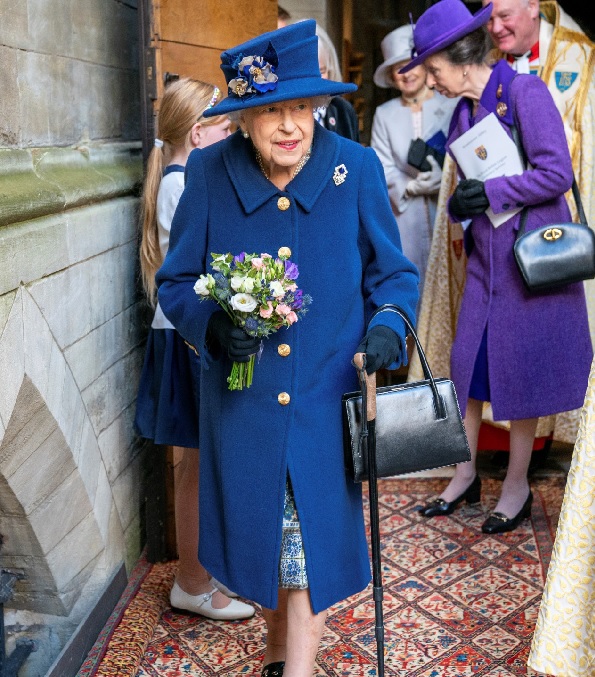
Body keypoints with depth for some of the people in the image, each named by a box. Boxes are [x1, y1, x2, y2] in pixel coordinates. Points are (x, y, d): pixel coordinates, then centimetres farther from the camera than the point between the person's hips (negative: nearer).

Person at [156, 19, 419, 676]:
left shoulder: (356, 167, -7)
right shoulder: (210, 172, -7)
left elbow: (392, 273, 2)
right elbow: (176, 283, 0)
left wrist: (390, 323, -18)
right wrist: (214, 325, -20)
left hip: (325, 396, -1)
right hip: (240, 400, 2)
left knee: (311, 546, 6)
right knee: (257, 536, 19)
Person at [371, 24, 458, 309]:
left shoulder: (453, 106, -2)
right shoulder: (384, 114, 10)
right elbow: (382, 169, 4)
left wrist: (444, 179, -20)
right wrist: (411, 187, -12)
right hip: (405, 218, 2)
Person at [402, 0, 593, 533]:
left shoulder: (525, 92, -10)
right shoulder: (464, 111, 11)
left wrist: (491, 192, -16)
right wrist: (460, 203, -4)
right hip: (485, 254, 7)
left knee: (520, 367, 1)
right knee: (469, 362, 7)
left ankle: (517, 487, 18)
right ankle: (466, 475, 22)